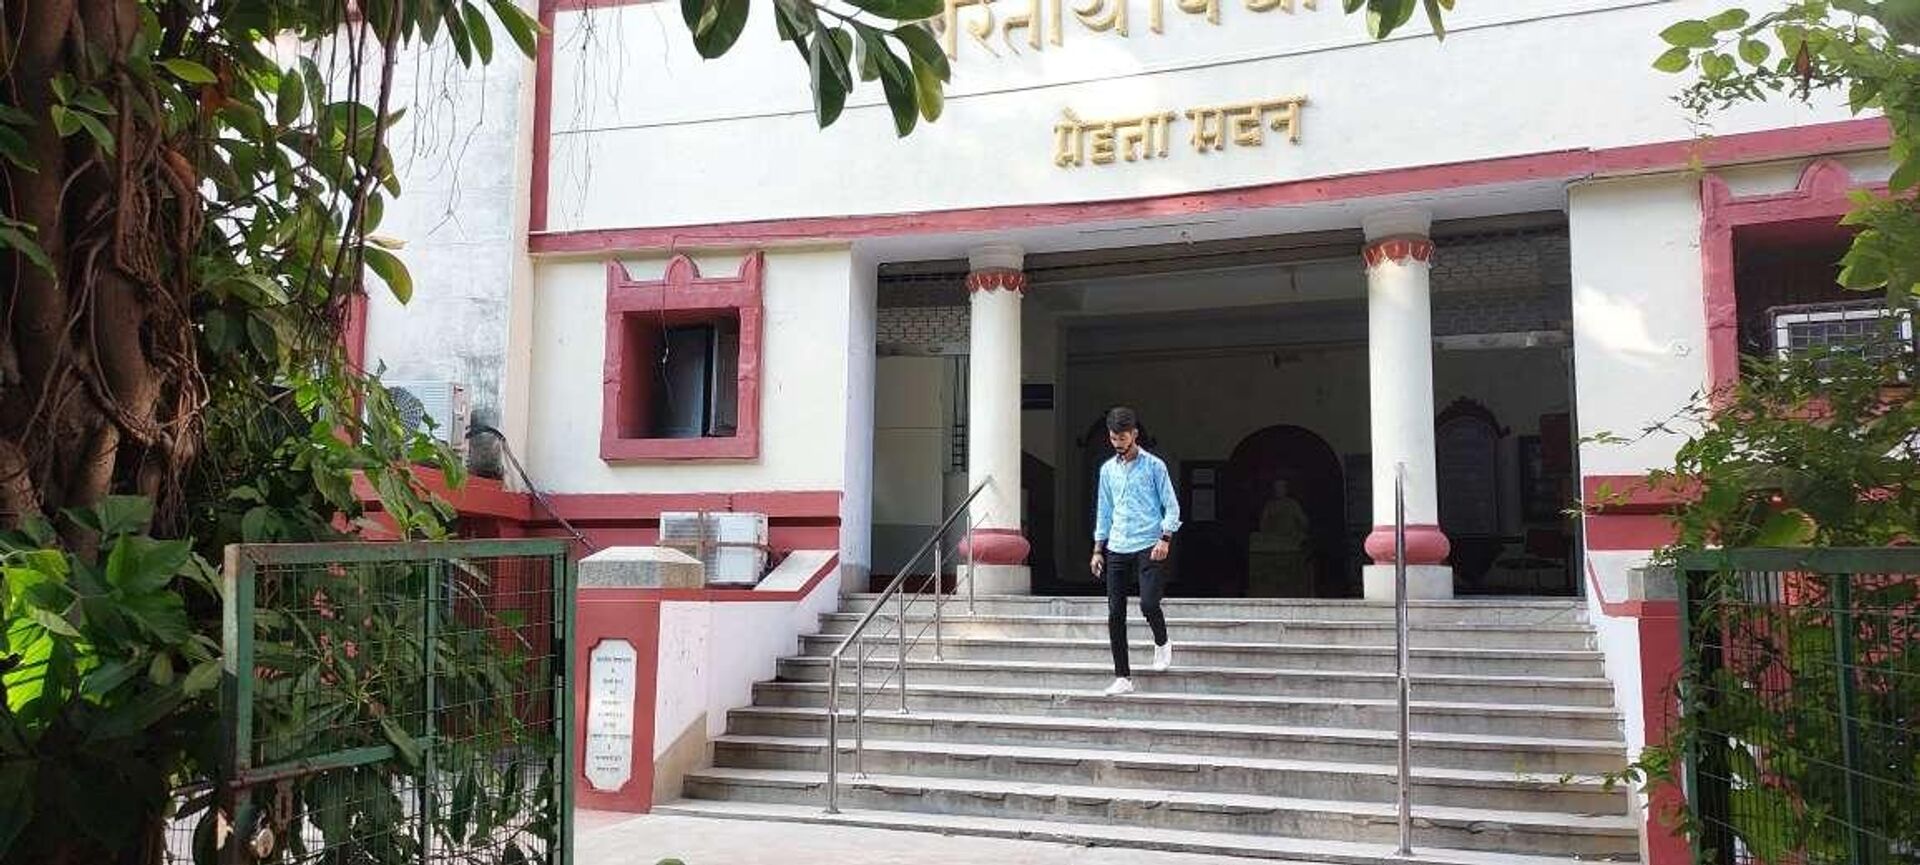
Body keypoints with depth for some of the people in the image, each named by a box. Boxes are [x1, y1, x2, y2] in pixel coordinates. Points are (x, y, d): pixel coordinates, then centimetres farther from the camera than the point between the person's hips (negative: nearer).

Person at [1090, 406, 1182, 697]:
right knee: (1115, 613, -1)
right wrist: (1098, 550, 13)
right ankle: (1123, 678, 6)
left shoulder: (1154, 466, -1)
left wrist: (1165, 539, -15)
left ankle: (1162, 643, 16)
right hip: (1116, 550, 4)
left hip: (1148, 547, -4)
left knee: (1148, 604, -18)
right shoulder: (1107, 469, 13)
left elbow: (1172, 506, -1)